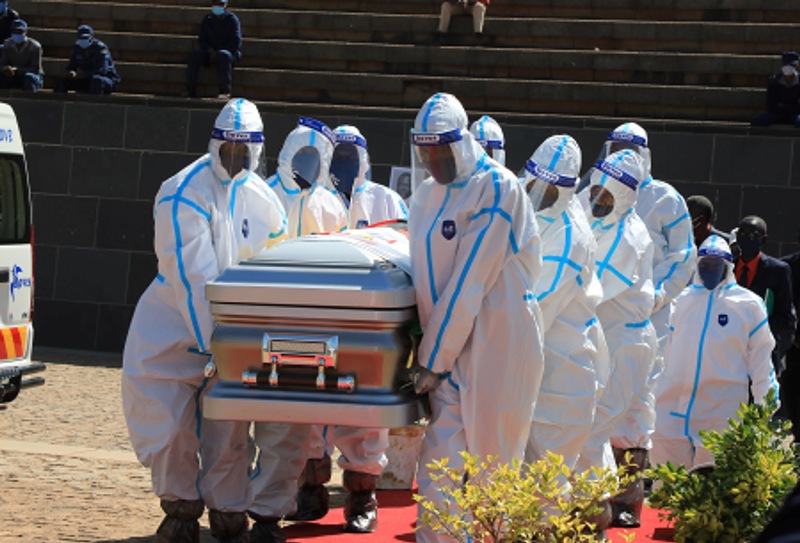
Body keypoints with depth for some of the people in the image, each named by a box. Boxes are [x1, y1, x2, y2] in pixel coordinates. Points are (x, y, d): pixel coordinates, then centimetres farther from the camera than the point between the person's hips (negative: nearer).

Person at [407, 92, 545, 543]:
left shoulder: (496, 189, -12)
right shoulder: (429, 192, 12)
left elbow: (468, 283, -16)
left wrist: (433, 360, -15)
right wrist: (427, 350, 7)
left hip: (498, 338, -6)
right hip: (451, 338, 6)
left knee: (495, 461, 2)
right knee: (439, 459, -1)